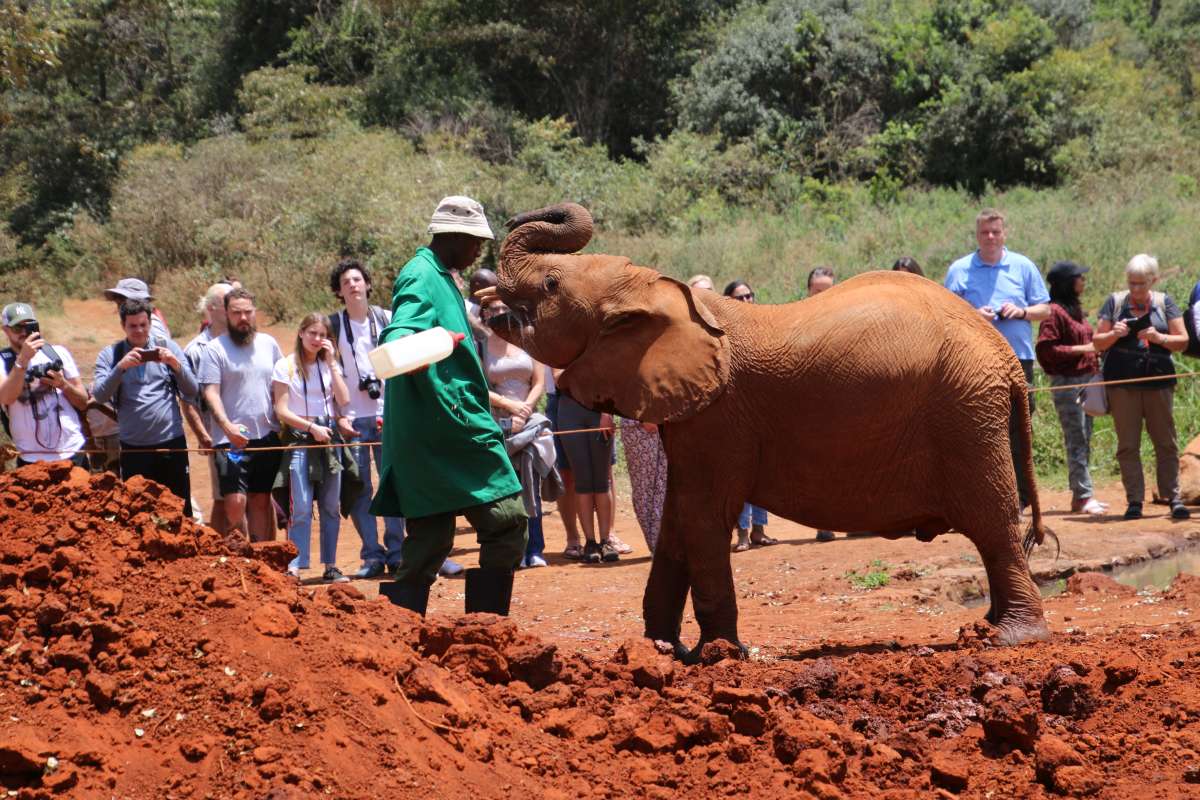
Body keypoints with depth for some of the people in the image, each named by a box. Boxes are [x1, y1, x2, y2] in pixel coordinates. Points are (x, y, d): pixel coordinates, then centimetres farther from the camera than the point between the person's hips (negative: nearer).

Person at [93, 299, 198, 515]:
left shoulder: (168, 347, 6)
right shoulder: (110, 355, 5)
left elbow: (192, 392, 3)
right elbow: (100, 395, -8)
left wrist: (175, 364, -14)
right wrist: (121, 367, -22)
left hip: (171, 442, 0)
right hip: (134, 448, 0)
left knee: (180, 511, 4)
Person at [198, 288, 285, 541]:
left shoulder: (269, 344, 11)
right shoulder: (215, 349, -3)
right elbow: (211, 393, -9)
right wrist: (227, 426, -23)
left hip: (267, 436, 4)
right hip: (232, 439, -4)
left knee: (261, 500, 9)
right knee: (235, 502, -12)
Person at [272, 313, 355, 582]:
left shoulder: (329, 365, 13)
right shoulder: (286, 366, 1)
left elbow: (344, 400, -1)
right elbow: (281, 411, -3)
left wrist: (331, 363, -3)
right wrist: (312, 427, -13)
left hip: (329, 438, 4)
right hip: (299, 439, -4)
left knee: (331, 507, 4)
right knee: (301, 508, -12)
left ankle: (330, 566, 9)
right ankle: (294, 567, -13)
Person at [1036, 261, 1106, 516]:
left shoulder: (1076, 310, 18)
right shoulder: (1055, 311, -11)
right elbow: (1045, 348, -18)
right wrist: (1079, 349, -18)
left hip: (1086, 379, 9)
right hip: (1066, 382, -9)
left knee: (1083, 440, 9)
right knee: (1076, 440, -10)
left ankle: (1080, 496, 12)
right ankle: (1083, 495, -10)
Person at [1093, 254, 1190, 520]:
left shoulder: (1164, 303, 7)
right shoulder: (1115, 302, 6)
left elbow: (1183, 340, 3)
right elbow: (1097, 342, 7)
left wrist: (1159, 338, -15)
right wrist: (1113, 334, -13)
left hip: (1158, 381, 0)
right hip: (1122, 383, 0)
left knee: (1166, 443, 2)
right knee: (1128, 445, 0)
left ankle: (1173, 498, 6)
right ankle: (1134, 501, 4)